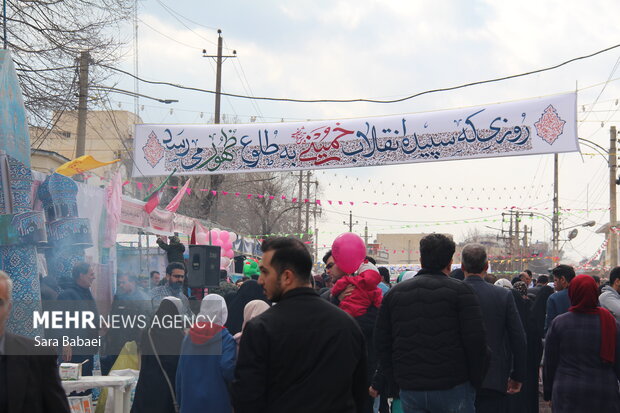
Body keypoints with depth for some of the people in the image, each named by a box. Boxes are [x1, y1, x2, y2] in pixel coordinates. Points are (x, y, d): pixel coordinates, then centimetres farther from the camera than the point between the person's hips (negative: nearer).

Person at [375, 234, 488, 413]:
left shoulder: (394, 293, 9)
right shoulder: (460, 290, -4)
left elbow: (381, 342, 10)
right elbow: (476, 340, -10)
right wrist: (475, 381, 1)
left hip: (409, 390, 4)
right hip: (453, 388, -4)